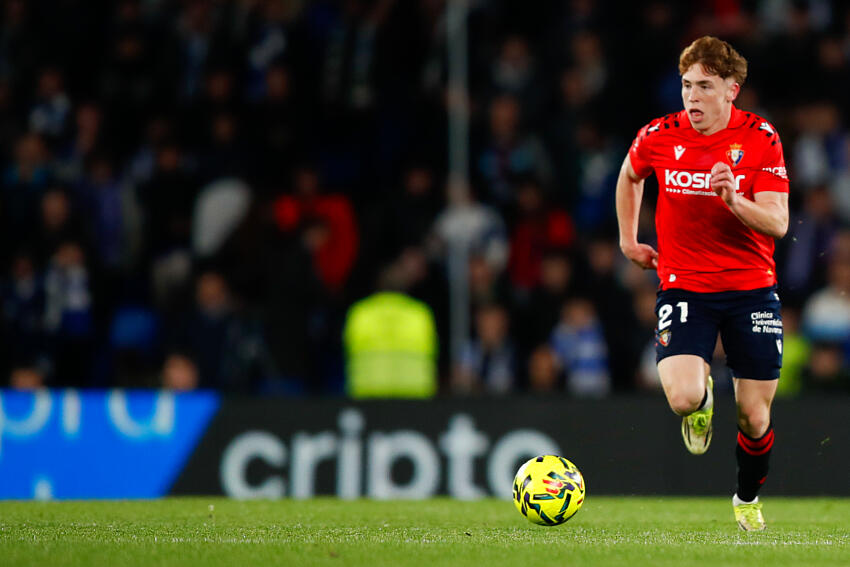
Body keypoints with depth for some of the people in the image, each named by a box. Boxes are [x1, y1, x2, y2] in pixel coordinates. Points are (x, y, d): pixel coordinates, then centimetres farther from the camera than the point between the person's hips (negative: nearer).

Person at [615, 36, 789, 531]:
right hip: (683, 284, 0)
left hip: (751, 289, 0)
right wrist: (629, 239, 17)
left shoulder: (760, 138, -8)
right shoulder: (659, 137, -4)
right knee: (683, 398, -23)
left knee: (755, 417, 3)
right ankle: (704, 396, 17)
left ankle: (748, 499, 34)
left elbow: (777, 224, -13)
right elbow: (630, 176, 20)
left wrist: (734, 199, -30)